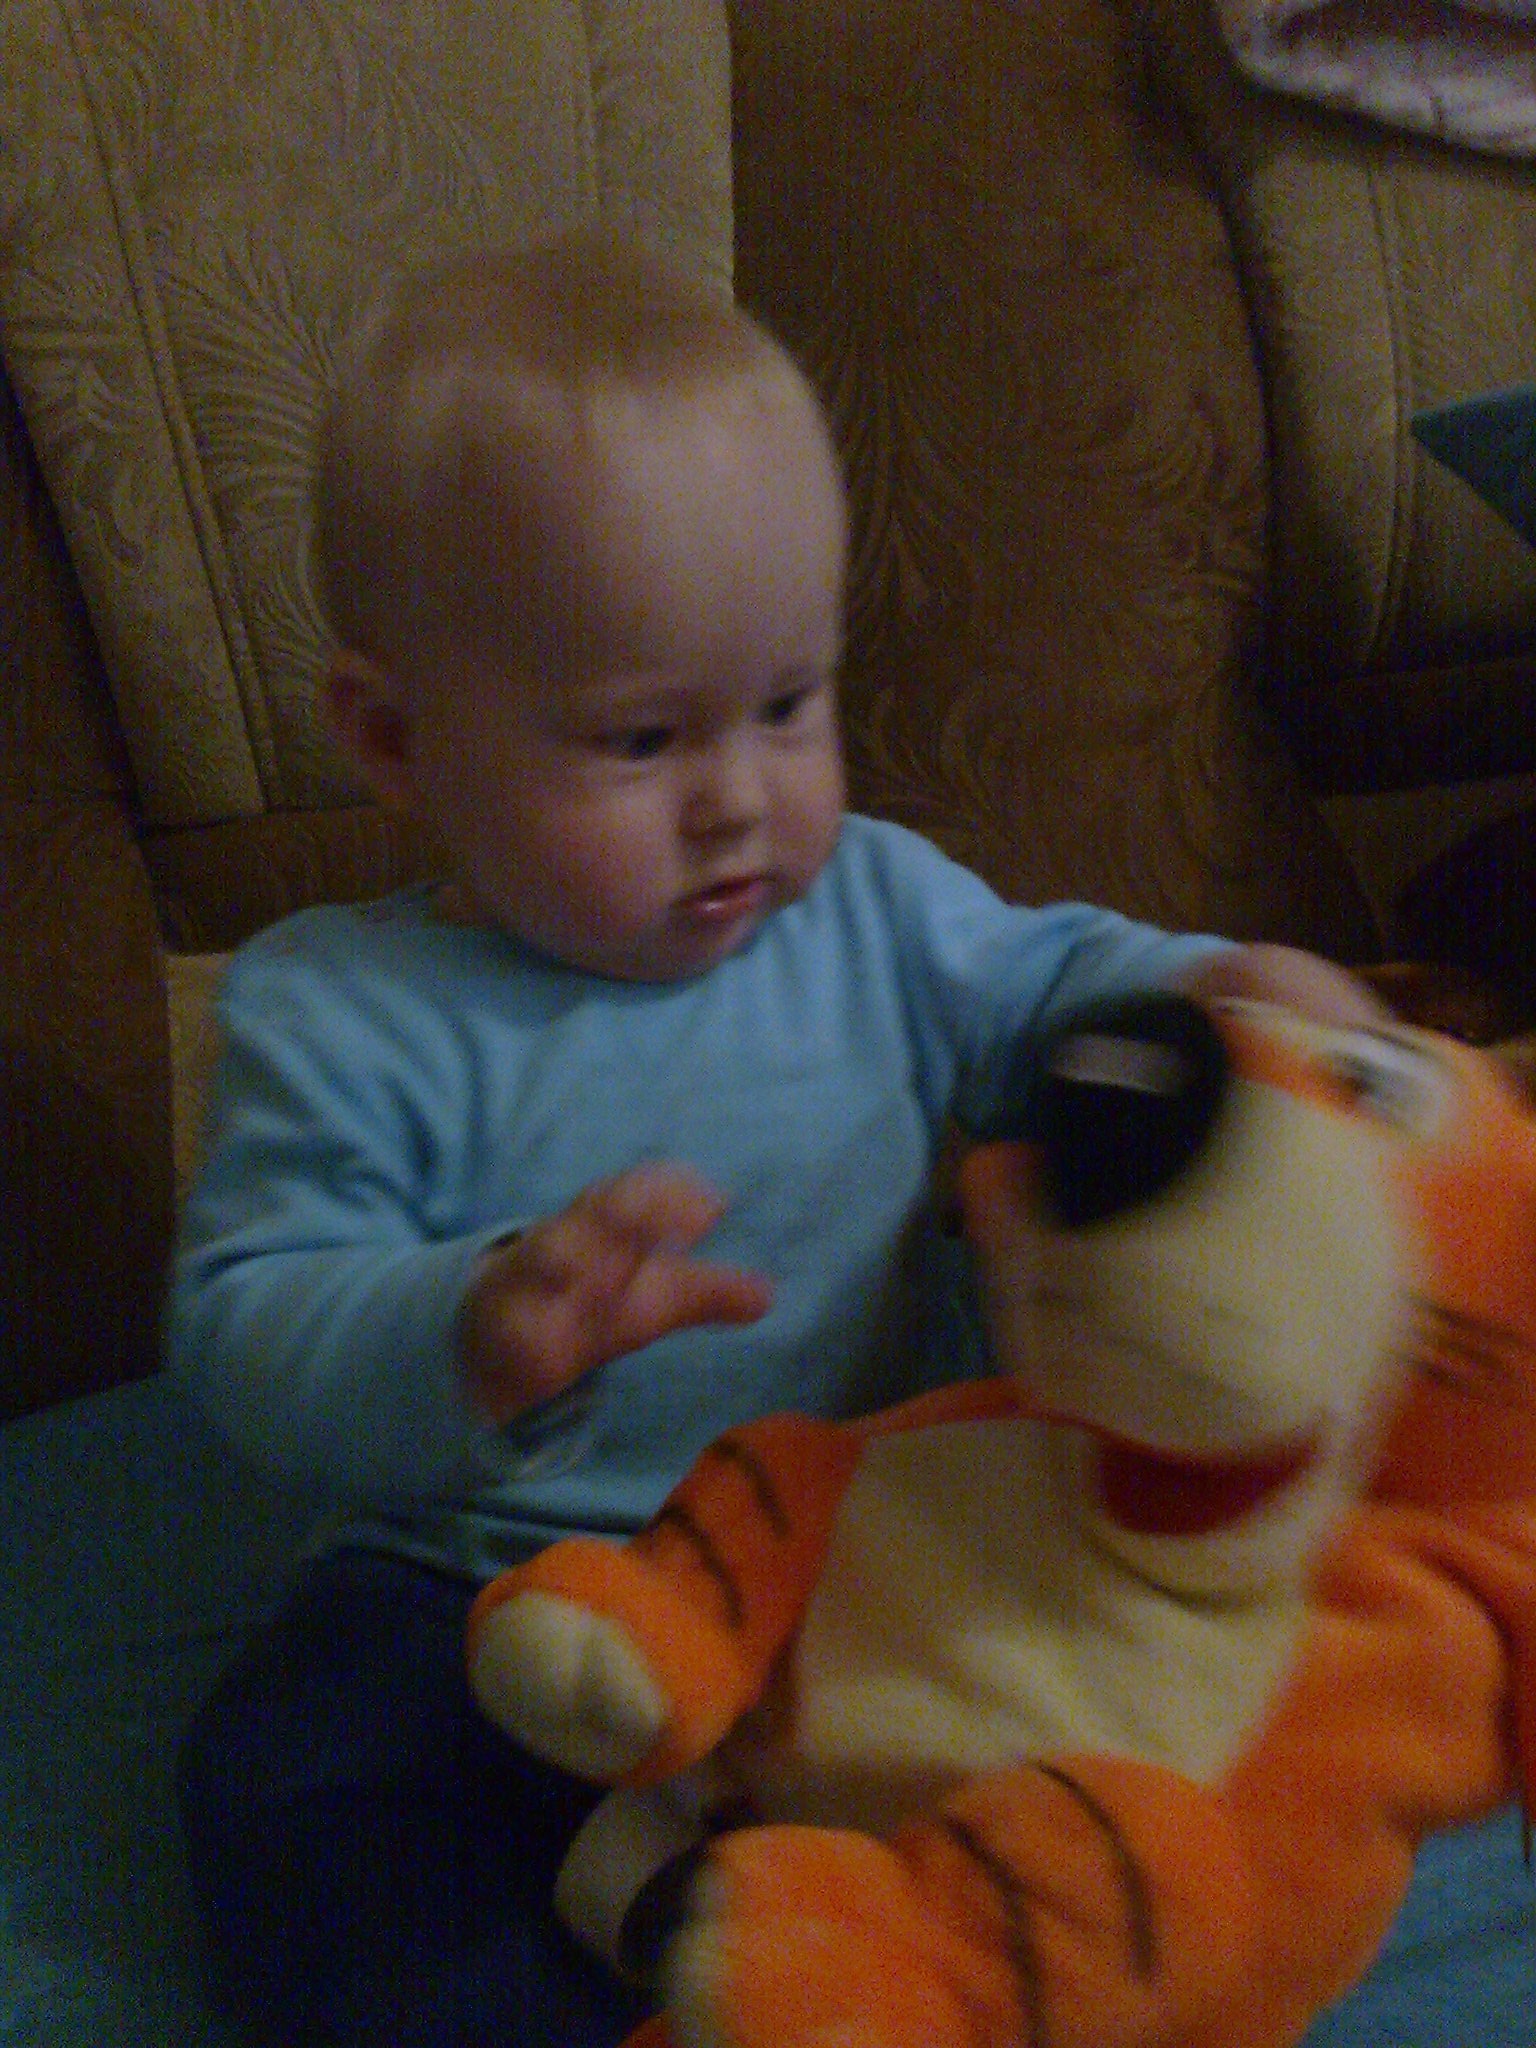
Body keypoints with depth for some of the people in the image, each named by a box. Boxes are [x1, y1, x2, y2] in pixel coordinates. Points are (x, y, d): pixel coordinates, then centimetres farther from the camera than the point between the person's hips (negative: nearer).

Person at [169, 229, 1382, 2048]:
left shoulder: (877, 910, -1)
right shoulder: (339, 1018, -13)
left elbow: (1044, 987, 16)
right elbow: (247, 1324, -21)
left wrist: (1205, 990, -7)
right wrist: (474, 1339, -43)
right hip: (481, 1602, -2)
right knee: (285, 1792, -24)